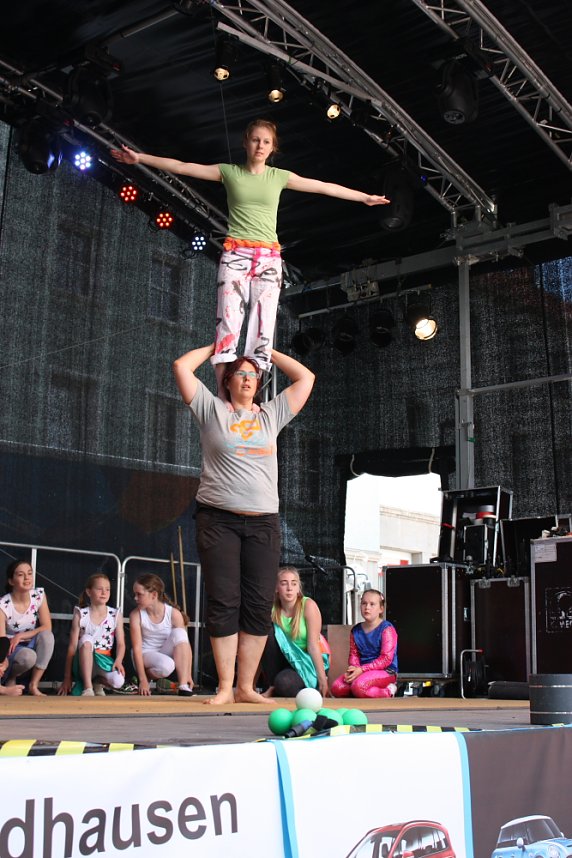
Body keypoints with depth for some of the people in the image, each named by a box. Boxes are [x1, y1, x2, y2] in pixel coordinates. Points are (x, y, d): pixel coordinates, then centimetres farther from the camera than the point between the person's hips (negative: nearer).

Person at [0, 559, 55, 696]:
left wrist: (20, 636, -23)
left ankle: (33, 685, -20)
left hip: (31, 646, 3)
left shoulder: (39, 595, -10)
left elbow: (47, 627, -11)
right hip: (12, 651, -3)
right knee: (28, 655, -37)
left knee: (47, 635, -30)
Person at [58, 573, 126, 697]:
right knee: (86, 638, -33)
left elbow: (121, 644, -1)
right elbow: (72, 647, -4)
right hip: (84, 662, -1)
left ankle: (98, 682, 5)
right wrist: (67, 678, -7)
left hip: (105, 660, 1)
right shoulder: (81, 614, -2)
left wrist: (118, 661, -24)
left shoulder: (116, 615, 2)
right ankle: (87, 688, -28)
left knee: (118, 681, -33)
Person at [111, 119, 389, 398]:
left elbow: (324, 187, 17)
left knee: (263, 325, -7)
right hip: (235, 254, -2)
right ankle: (222, 396, -19)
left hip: (269, 258, 2)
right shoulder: (229, 172, 9)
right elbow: (182, 167, 7)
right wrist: (139, 158, 3)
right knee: (228, 321, -14)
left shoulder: (279, 176, 12)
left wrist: (365, 197, 19)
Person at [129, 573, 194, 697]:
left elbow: (185, 644, -12)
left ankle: (183, 685, -27)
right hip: (146, 655, -2)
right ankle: (148, 676, 0)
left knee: (179, 632, -28)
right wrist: (143, 680, -22)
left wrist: (188, 674, -15)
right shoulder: (136, 615, -15)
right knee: (166, 665, -36)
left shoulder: (174, 613, -14)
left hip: (166, 654, 2)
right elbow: (137, 648, -17)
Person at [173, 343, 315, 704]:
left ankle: (246, 686, 5)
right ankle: (225, 686, 2)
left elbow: (306, 377, 19)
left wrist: (268, 352, 22)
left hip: (264, 522, 3)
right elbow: (182, 367, 5)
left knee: (259, 605, -1)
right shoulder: (212, 410, 11)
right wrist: (214, 348, 18)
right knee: (224, 603, -4)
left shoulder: (271, 415, 17)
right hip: (219, 520, -2)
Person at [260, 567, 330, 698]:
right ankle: (272, 687, -9)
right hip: (286, 657, 4)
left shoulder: (308, 605, -18)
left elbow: (313, 645, -20)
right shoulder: (272, 609, -8)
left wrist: (323, 680, -23)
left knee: (284, 682, -34)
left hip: (310, 660, -4)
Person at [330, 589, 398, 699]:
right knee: (336, 688, -17)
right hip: (361, 670, 6)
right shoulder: (356, 631, 11)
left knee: (358, 686, -35)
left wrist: (362, 669, -22)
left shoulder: (387, 629, -8)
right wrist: (353, 668, -15)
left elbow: (386, 658, -15)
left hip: (385, 670, -6)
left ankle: (388, 692, -8)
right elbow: (354, 654, 10)